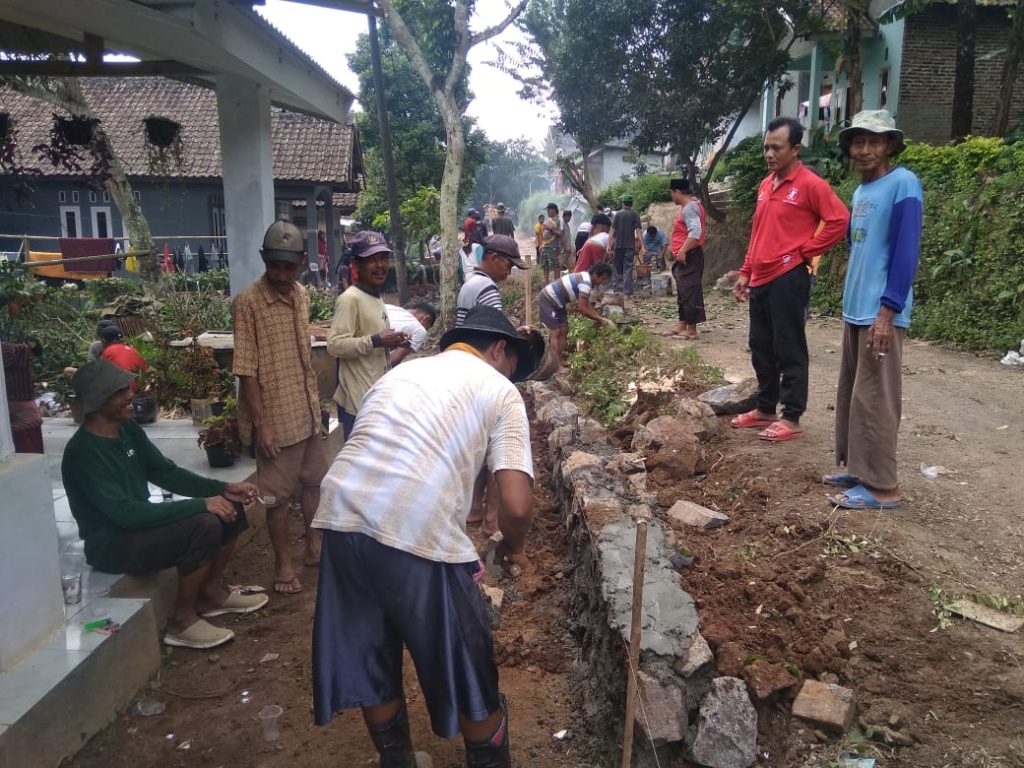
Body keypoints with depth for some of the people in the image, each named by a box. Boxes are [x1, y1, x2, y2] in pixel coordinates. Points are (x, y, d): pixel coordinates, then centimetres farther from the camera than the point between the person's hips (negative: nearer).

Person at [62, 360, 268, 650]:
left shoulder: (128, 429, 2)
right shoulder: (83, 452, -25)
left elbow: (166, 472, 7)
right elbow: (125, 512, -31)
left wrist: (222, 488, -5)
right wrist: (200, 504, -31)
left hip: (138, 523, 9)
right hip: (111, 544, -9)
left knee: (229, 505, 1)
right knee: (204, 525, -30)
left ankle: (211, 591, 15)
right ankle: (182, 620, -11)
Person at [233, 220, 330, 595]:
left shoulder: (302, 295, 5)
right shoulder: (248, 302, -16)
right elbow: (246, 370, -17)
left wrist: (315, 401, 15)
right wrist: (261, 423, -18)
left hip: (307, 409, 7)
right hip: (275, 416, -7)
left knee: (314, 480, 18)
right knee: (279, 493, 6)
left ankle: (314, 546, 37)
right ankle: (283, 563, 22)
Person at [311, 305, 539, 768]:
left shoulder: (401, 371, 25)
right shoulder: (500, 389, 9)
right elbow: (517, 506, -3)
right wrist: (512, 548, 19)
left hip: (342, 517, 6)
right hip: (417, 536, -6)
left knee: (368, 663, 25)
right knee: (468, 673, 18)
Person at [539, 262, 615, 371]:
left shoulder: (585, 279, 5)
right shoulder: (586, 282, -26)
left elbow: (585, 305, 14)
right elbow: (582, 309, -25)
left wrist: (599, 318, 6)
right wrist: (600, 319, -14)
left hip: (556, 302, 10)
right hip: (547, 300, -10)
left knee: (564, 330, 10)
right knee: (556, 333, -9)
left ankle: (561, 361, 15)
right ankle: (558, 366, -6)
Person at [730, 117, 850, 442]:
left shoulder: (810, 184, -8)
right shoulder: (765, 185, 15)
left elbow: (839, 220, -12)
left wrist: (805, 251, -9)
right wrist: (745, 273, 17)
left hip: (788, 279, -8)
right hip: (761, 280, 8)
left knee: (789, 350, -2)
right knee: (761, 348, 13)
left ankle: (792, 419, 5)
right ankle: (765, 409, 25)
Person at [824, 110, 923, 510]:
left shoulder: (903, 184, -9)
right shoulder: (861, 191, 16)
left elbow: (906, 252, -16)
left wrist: (887, 311, -20)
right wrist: (853, 304, 18)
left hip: (880, 313, -9)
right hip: (855, 310, 9)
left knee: (874, 399, -5)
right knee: (850, 395, 13)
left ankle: (881, 487, 2)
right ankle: (857, 469, 23)